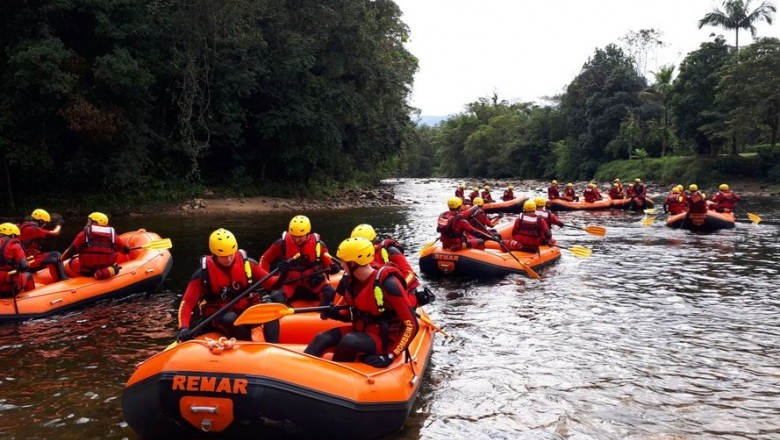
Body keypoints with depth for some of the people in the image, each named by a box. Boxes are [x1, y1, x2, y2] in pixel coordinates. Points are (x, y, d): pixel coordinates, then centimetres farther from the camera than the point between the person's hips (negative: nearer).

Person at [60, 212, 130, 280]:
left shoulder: (84, 234, 1)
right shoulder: (112, 235, 5)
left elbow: (71, 250, 1)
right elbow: (126, 250, 12)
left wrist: (61, 259, 18)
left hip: (87, 269, 1)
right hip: (107, 266, -1)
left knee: (72, 262, 26)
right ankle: (107, 271, -4)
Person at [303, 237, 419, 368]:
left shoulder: (387, 283, -23)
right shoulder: (350, 280, 0)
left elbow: (412, 326, -22)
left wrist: (389, 356, -25)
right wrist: (335, 313, -5)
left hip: (385, 339, -7)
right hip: (361, 331, 7)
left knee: (349, 340, -33)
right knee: (322, 339, -14)